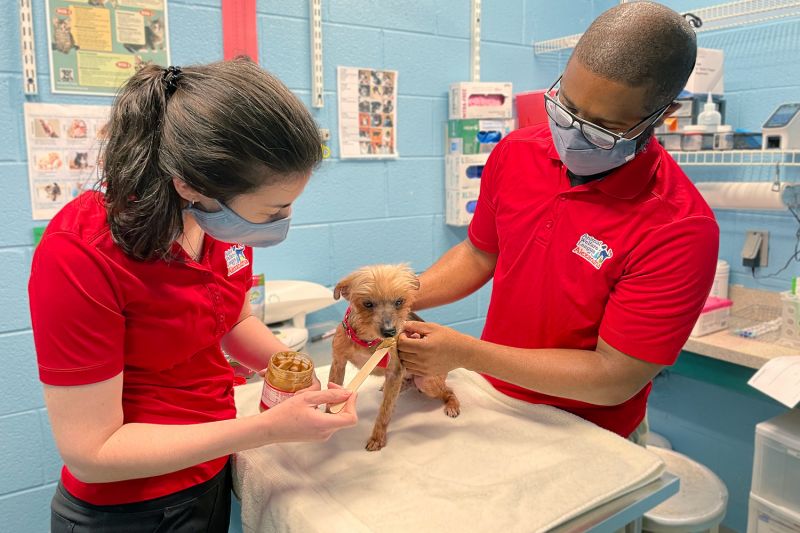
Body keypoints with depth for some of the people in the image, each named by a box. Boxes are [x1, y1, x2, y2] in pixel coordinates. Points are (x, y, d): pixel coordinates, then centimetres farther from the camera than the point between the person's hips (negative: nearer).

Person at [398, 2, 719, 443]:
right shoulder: (515, 153, -6)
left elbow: (614, 379, -22)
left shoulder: (679, 230, -23)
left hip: (586, 440, -3)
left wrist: (465, 354, -25)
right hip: (492, 399, 3)